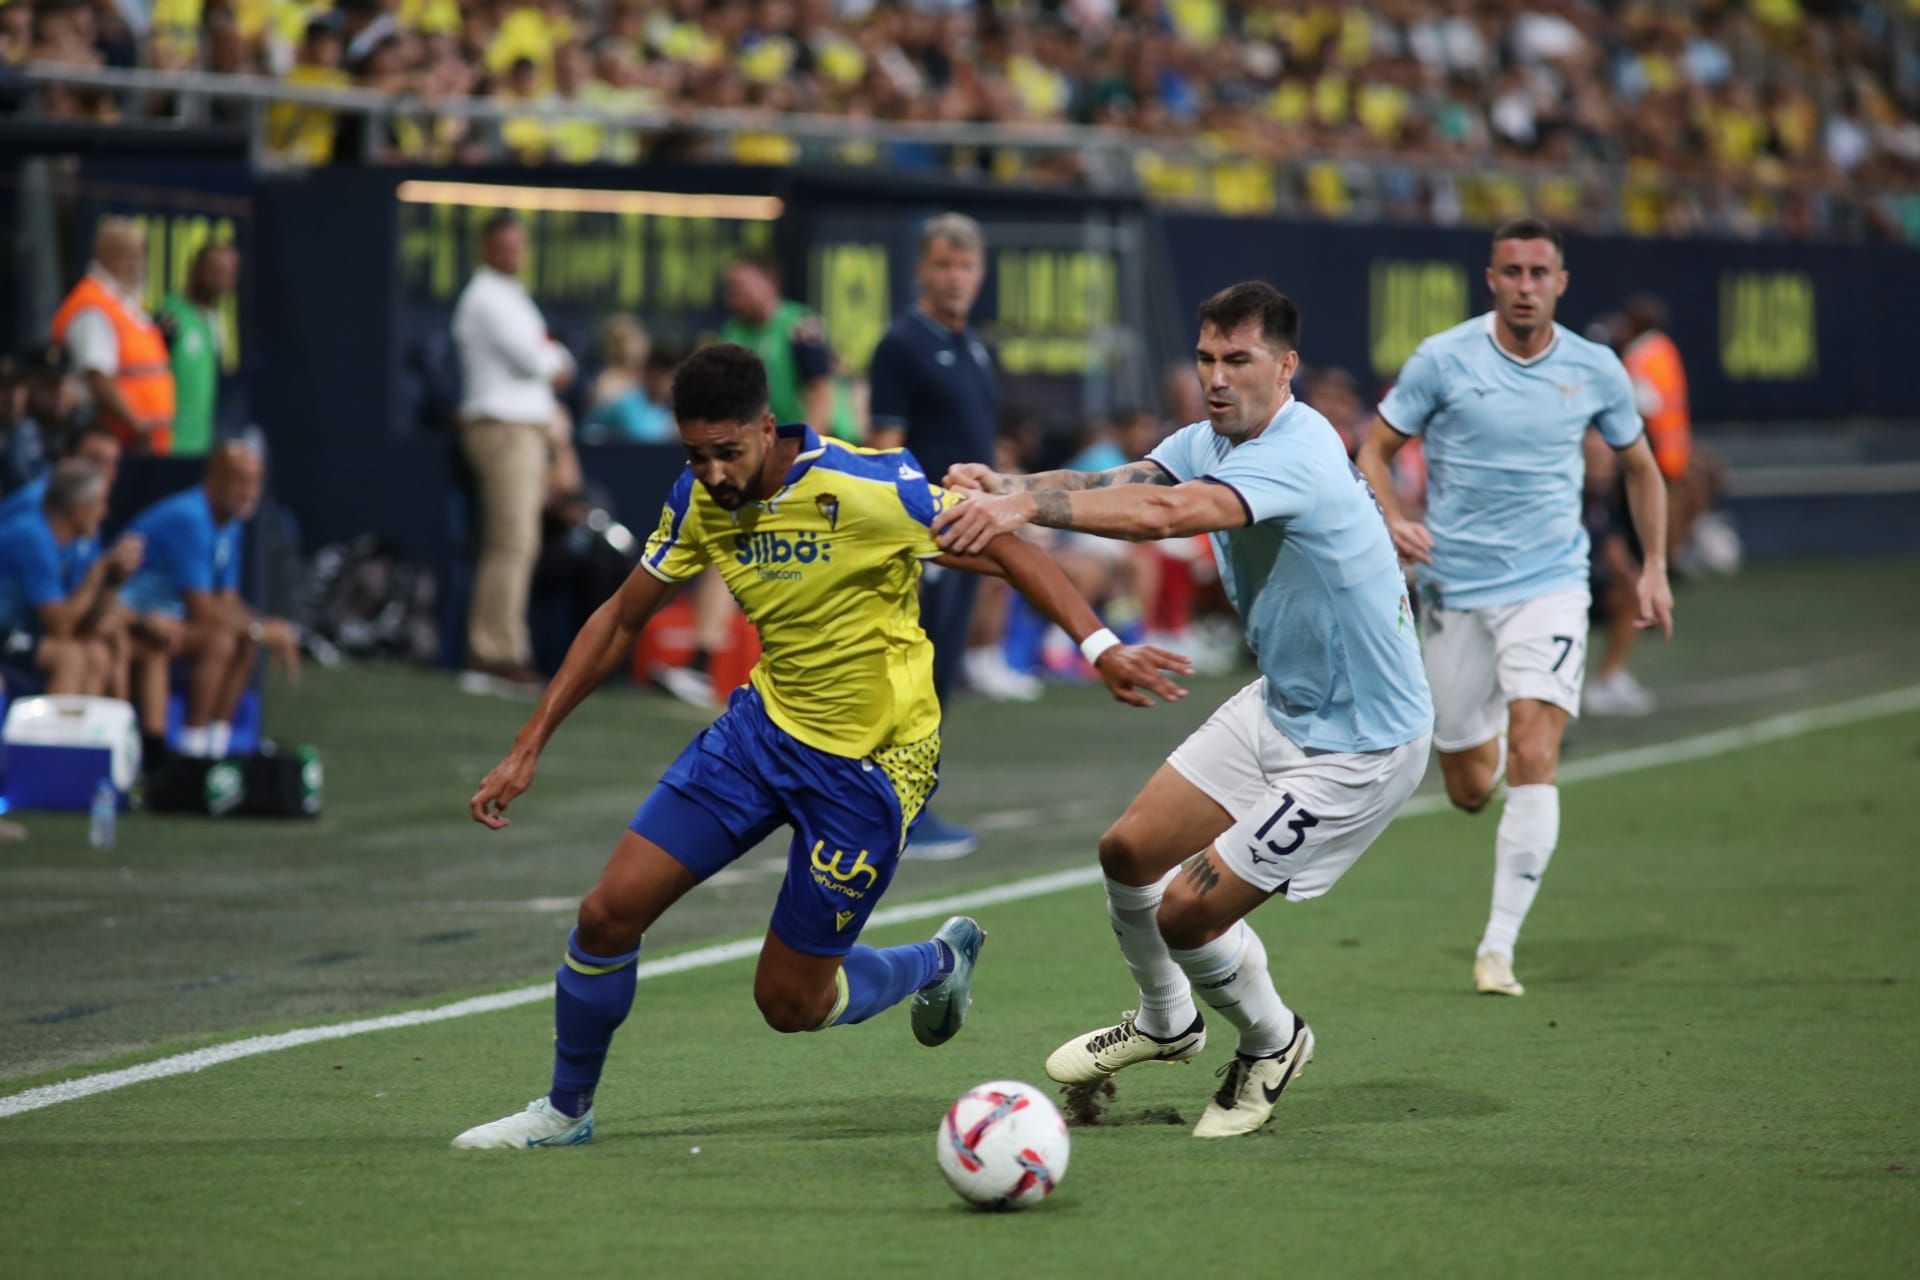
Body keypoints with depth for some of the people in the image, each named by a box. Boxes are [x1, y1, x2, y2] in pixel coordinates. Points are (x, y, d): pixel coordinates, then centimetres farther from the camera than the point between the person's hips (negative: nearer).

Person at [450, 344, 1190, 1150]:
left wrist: (1100, 646, -30)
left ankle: (935, 964, 32)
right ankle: (566, 1109, 19)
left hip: (871, 765, -5)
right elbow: (621, 620, 7)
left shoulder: (866, 486, -24)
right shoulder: (700, 501, -5)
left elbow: (1004, 551, -18)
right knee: (609, 914, -4)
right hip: (766, 726, 5)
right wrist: (528, 747, 5)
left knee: (788, 1002, 0)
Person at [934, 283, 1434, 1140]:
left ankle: (1271, 1043, 23)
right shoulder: (1211, 441, 1)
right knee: (1130, 852, 11)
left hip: (1358, 747, -9)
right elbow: (1111, 487, -16)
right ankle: (1165, 1023, 39)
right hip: (1279, 706, 9)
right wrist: (1003, 483, -36)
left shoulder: (1300, 453, -28)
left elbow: (1168, 513, -45)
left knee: (1188, 913, -7)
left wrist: (1029, 506, -55)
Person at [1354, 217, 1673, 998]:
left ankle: (1499, 946, -14)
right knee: (1469, 789, 5)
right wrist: (1392, 520, -18)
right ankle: (1486, 743, 45)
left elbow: (1639, 467, 16)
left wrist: (1655, 568, 9)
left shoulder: (1594, 371, 1)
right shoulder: (1442, 360, -6)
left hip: (1549, 583, 0)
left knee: (1534, 756, -18)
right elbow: (1376, 449, 1)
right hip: (1454, 587, 0)